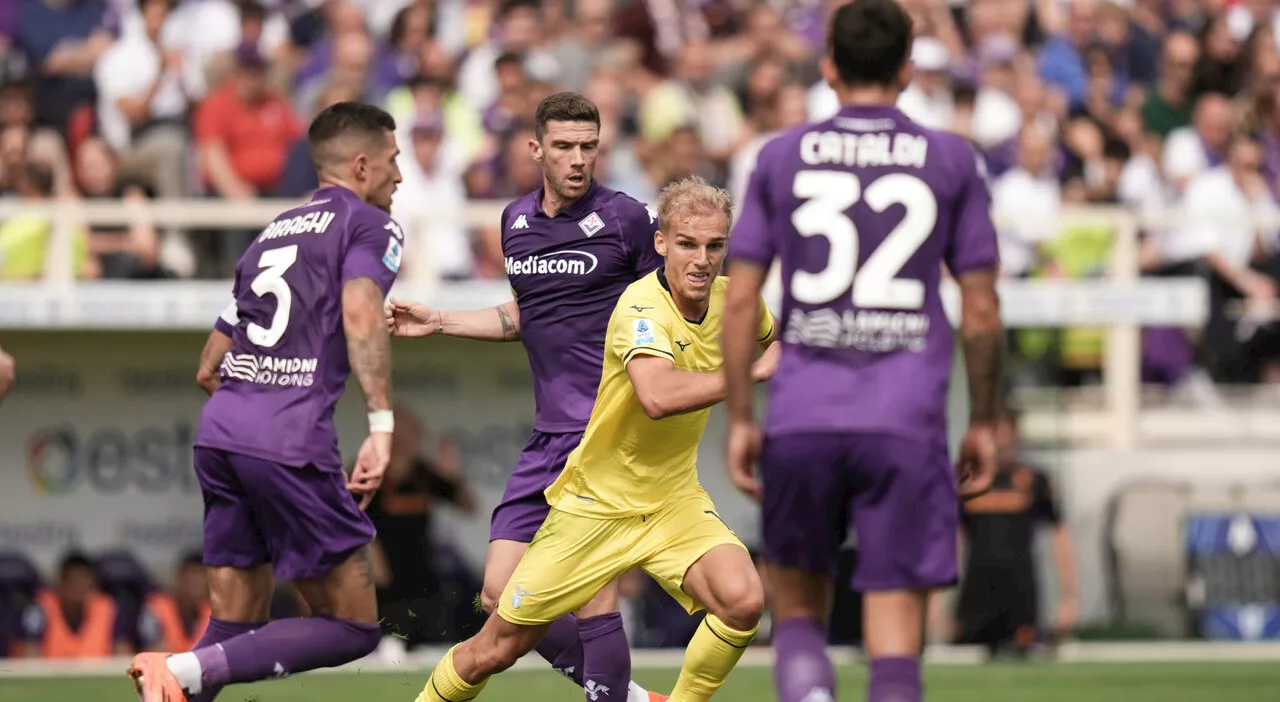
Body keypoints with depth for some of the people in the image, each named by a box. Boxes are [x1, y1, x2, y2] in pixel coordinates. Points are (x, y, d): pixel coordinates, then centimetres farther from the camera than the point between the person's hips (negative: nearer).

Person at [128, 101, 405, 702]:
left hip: (218, 429, 7)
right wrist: (381, 427, -21)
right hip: (290, 442, -7)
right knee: (353, 627, 0)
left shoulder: (273, 231, 26)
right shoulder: (370, 224, 5)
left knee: (236, 631, 14)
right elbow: (360, 313, -16)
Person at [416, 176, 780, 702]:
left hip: (674, 501, 4)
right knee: (495, 651, 3)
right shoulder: (642, 308, -24)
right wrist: (751, 372, -38)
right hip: (596, 501, -4)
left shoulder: (733, 299, -4)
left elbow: (775, 338, 24)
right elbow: (657, 396, -46)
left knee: (742, 600, -25)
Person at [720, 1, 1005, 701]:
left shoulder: (780, 159, 7)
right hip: (907, 426, -1)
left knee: (797, 609, 16)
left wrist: (739, 421, 10)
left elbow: (740, 302, 4)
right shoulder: (951, 162, 5)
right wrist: (983, 423, 14)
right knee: (896, 642, 0)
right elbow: (981, 310, 4)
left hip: (800, 421, 1)